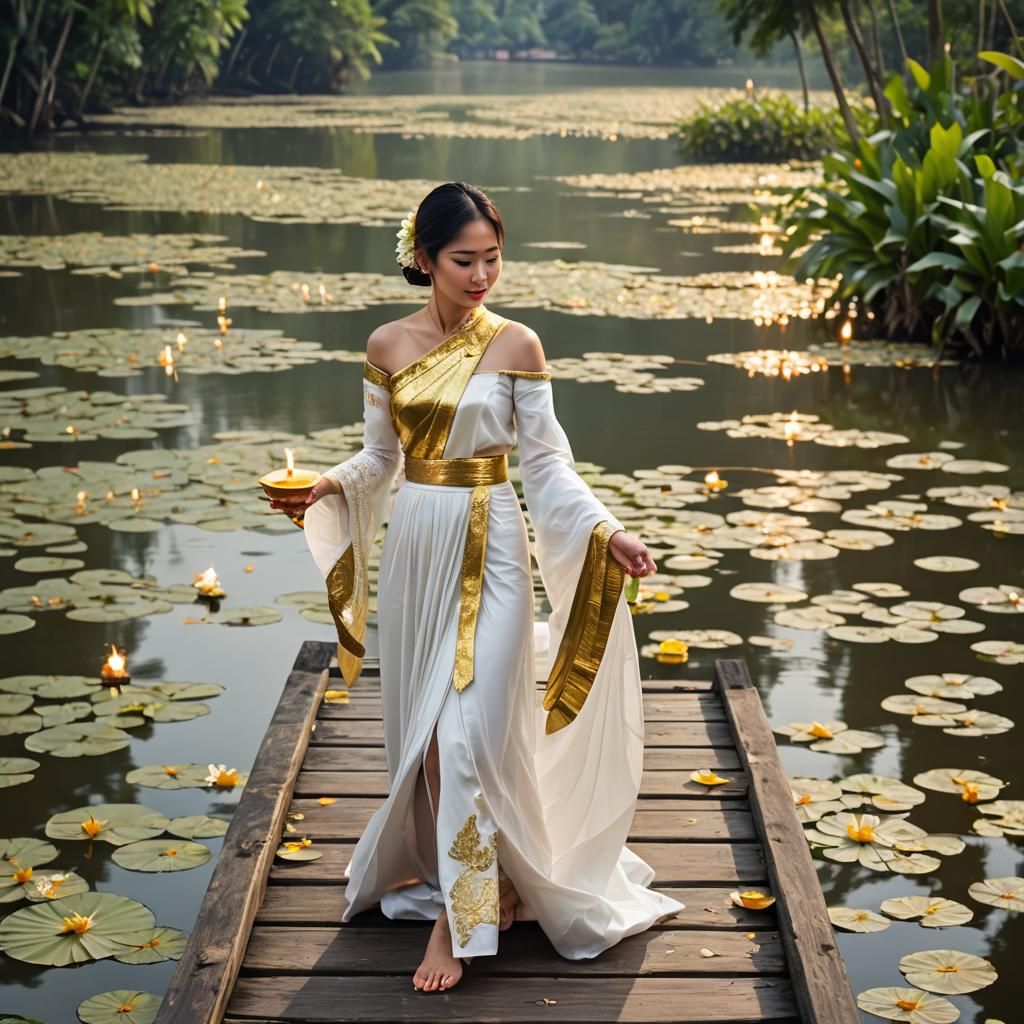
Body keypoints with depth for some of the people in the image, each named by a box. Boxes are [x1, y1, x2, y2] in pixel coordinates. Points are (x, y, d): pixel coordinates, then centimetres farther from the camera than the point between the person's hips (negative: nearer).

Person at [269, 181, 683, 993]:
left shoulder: (516, 346, -6)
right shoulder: (388, 347, 2)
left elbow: (547, 462, -4)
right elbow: (380, 456, 9)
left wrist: (605, 530, -17)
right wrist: (329, 487, -10)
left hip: (490, 547, -3)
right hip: (415, 546, 4)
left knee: (469, 731, -7)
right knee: (423, 728, 9)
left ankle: (460, 915, 5)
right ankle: (479, 878, 28)